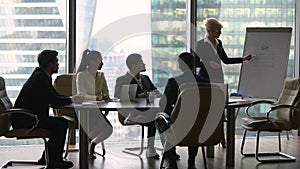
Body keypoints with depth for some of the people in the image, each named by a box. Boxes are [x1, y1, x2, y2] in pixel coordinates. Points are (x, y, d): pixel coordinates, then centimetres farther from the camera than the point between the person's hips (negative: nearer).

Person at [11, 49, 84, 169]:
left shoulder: (42, 75, 13)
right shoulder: (39, 77, -18)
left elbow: (56, 96, 17)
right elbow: (54, 100, -24)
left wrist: (73, 98, 2)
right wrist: (72, 99, -11)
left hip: (31, 116, 10)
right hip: (24, 119, -10)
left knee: (62, 122, 10)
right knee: (60, 124, -14)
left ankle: (47, 158, 15)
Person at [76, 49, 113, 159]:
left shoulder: (101, 75, 13)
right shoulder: (81, 75, -8)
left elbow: (106, 92, 11)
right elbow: (81, 95, -19)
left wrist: (105, 97, -15)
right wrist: (97, 98, -34)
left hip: (96, 109, 6)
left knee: (108, 129, -18)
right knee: (98, 127, -31)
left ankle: (92, 144, 10)